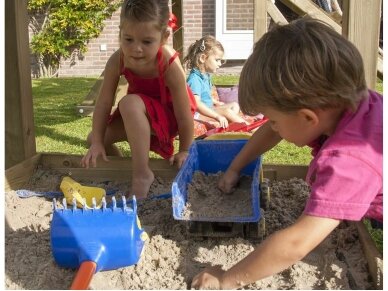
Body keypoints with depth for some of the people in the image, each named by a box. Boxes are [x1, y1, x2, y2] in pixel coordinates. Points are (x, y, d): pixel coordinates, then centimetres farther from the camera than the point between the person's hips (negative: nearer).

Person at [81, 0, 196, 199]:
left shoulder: (170, 65, -35)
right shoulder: (117, 61, -23)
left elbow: (184, 115, -27)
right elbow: (104, 103, -17)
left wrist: (184, 151, -18)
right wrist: (97, 142, -19)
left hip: (168, 115, -6)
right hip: (139, 114, 6)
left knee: (130, 103, -36)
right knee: (93, 138, 0)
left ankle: (142, 174, -27)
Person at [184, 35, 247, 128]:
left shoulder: (206, 76, 13)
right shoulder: (195, 78, -21)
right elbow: (196, 103, -32)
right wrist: (217, 116, -35)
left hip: (208, 109, 12)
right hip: (198, 114, -12)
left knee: (235, 106, 8)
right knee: (226, 111, -26)